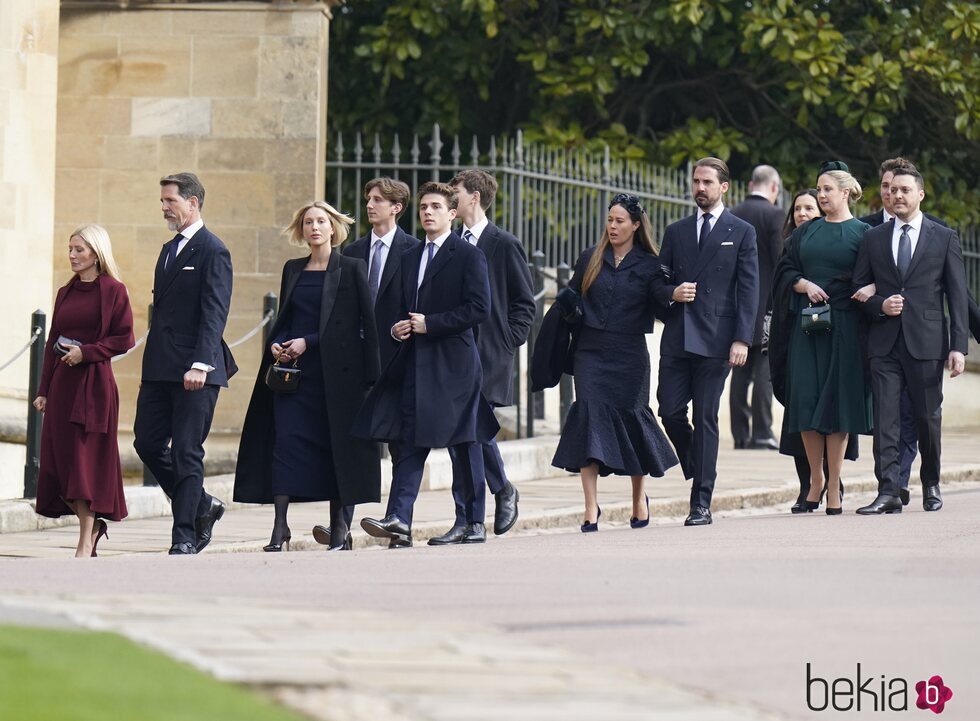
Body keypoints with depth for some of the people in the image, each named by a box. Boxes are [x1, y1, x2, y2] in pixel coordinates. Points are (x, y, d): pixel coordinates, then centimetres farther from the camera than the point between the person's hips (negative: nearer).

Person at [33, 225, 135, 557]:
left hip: (94, 382, -6)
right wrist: (43, 390, 11)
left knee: (86, 458, -7)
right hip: (62, 382, 6)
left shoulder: (113, 290, -4)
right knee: (61, 456, 3)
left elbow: (124, 339, -7)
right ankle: (93, 525, 21)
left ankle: (86, 541, -4)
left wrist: (86, 351, -16)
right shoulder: (66, 293, 14)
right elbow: (52, 343, 14)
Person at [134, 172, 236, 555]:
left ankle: (185, 538, 0)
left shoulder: (212, 251, -8)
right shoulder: (169, 250, 18)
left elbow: (214, 313, -16)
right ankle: (201, 506, 21)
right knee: (147, 443, 5)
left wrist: (200, 364, -24)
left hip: (194, 371, -8)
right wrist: (151, 366, 18)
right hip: (160, 369, 9)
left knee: (187, 452, -5)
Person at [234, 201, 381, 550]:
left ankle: (339, 525, 10)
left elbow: (366, 323, -7)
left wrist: (308, 343, -11)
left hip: (334, 371, -4)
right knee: (286, 440, -7)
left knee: (336, 441, -1)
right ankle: (280, 527, -11)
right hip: (292, 368, 4)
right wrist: (277, 344, -3)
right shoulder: (293, 269, 14)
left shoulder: (351, 269, -1)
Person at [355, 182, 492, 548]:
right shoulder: (410, 257, 18)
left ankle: (475, 522, 11)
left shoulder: (468, 256, -3)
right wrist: (398, 328, 3)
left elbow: (479, 308, -12)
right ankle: (399, 520, -14)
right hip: (415, 362, 6)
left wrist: (431, 323, -14)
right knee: (409, 441, -5)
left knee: (465, 442, 2)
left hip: (453, 362, -6)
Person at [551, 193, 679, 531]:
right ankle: (591, 509, -15)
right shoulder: (590, 259, 10)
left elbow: (659, 307, -3)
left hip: (629, 355, -1)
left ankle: (639, 497, 29)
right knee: (589, 414, -12)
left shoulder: (648, 265, 4)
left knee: (632, 415, 4)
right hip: (590, 352, 1)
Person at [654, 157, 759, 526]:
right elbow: (659, 283, 17)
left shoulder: (741, 232, 4)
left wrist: (742, 339, -10)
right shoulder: (676, 232, 15)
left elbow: (748, 289, -1)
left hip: (715, 338, -4)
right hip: (677, 338, 4)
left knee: (706, 418, -3)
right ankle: (698, 473, 22)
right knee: (670, 411, -2)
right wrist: (672, 293, -7)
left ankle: (701, 502, -1)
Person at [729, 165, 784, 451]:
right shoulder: (773, 215, -8)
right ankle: (761, 432, -6)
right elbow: (780, 261, -12)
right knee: (765, 368, -4)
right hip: (766, 303, -5)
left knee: (740, 370, 7)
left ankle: (740, 433, 7)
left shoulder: (732, 215, 8)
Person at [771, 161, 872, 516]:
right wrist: (804, 284, -7)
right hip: (806, 324, 4)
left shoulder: (862, 233, 3)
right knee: (806, 399, -2)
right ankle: (815, 477, 9)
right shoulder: (806, 232, 14)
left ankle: (833, 485, -2)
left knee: (837, 402, -5)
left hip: (844, 325, -4)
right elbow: (784, 272, 11)